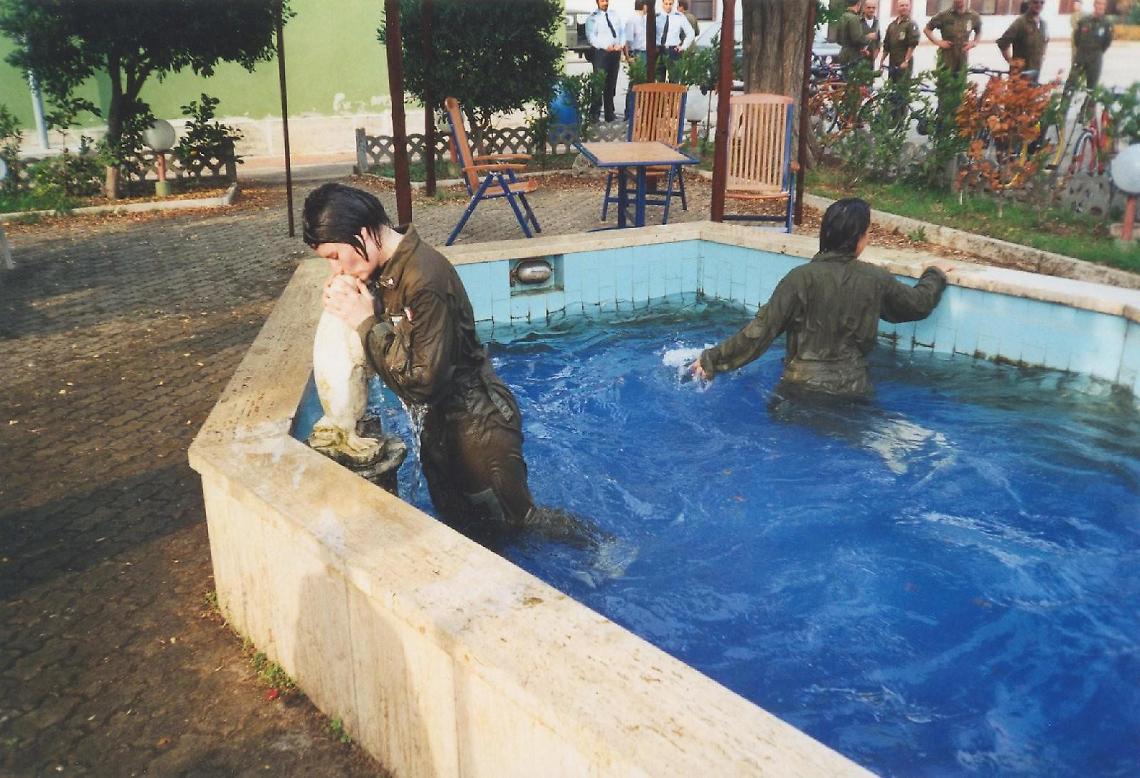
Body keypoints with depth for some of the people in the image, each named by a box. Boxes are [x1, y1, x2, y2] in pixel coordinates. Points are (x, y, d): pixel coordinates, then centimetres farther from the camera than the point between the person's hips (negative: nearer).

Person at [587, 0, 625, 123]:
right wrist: (606, 46, -23)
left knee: (612, 83, 10)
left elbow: (622, 32, 11)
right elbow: (591, 37, -11)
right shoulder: (592, 18, -1)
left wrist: (621, 44, -10)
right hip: (601, 52, -5)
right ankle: (595, 113, -1)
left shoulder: (615, 16, 14)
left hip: (616, 52, 5)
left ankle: (610, 112, 18)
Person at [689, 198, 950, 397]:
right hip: (853, 390, 3)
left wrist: (713, 360, -4)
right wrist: (935, 275, 41)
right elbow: (919, 304, 20)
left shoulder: (802, 278, -9)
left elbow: (760, 331, -12)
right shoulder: (877, 280, 0)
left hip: (802, 388, -2)